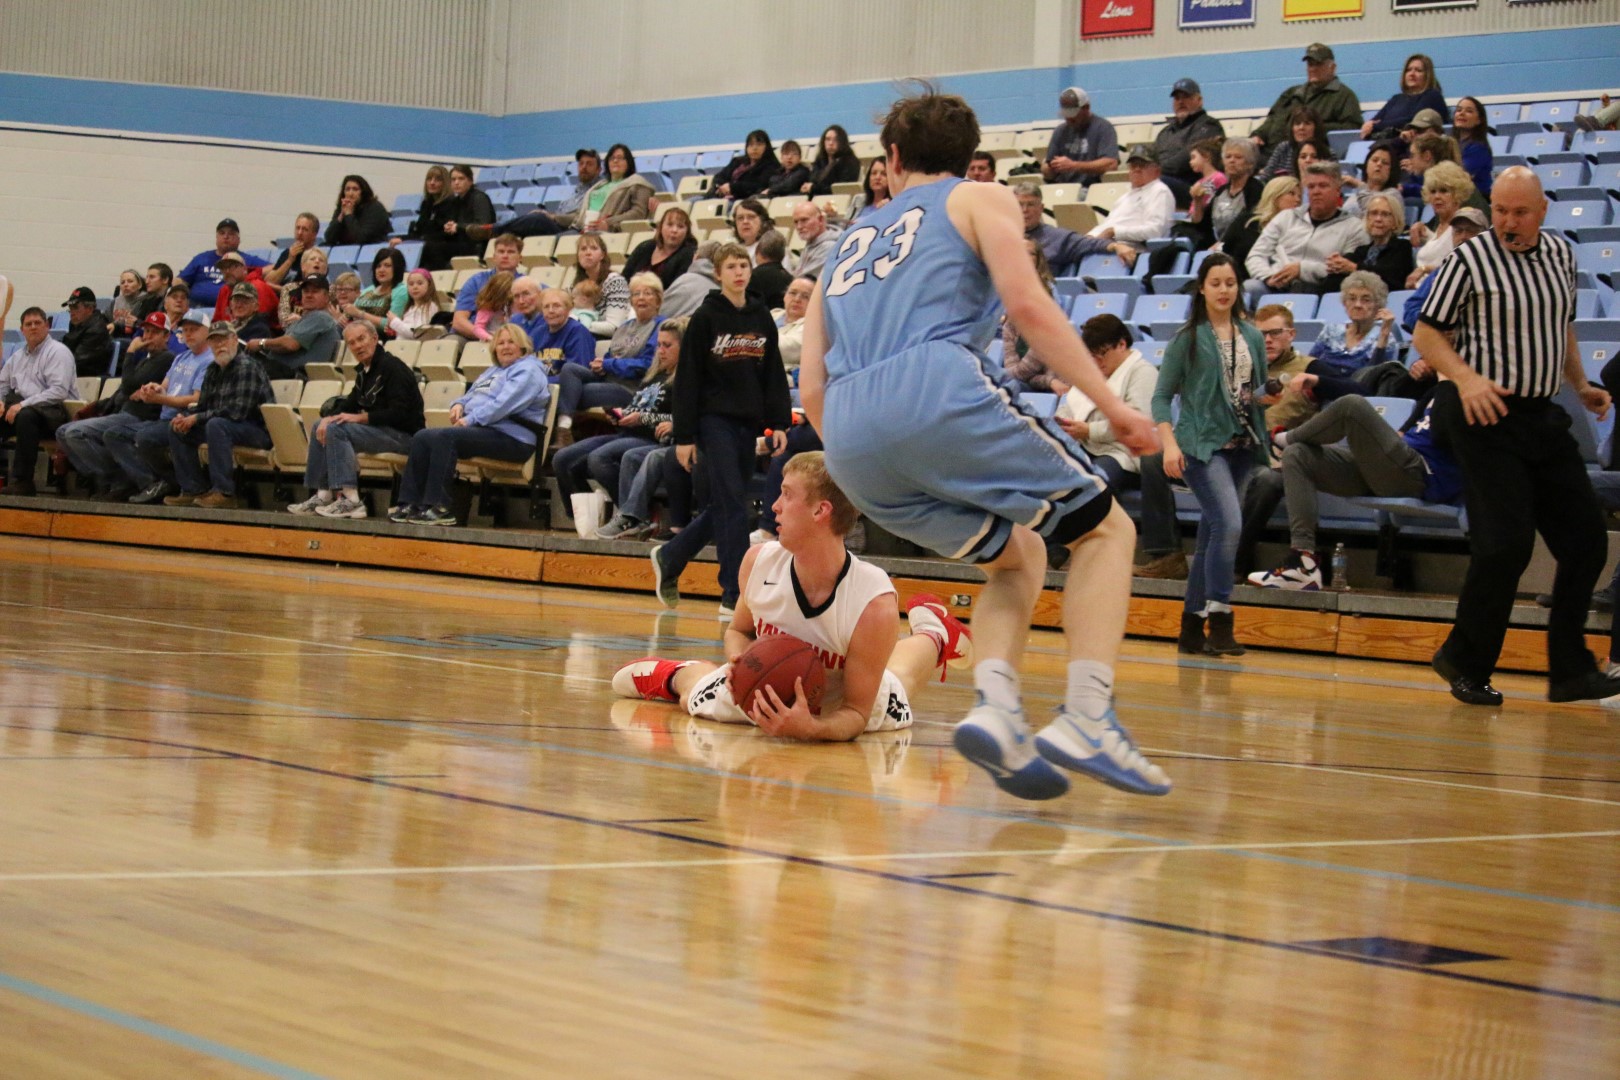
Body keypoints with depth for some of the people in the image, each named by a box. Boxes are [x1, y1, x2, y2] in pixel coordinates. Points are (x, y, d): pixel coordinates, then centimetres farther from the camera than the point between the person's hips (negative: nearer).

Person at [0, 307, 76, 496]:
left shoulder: (58, 351, -3)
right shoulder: (18, 356, 22)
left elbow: (59, 391, -16)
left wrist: (23, 405, -22)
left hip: (54, 411, -7)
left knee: (26, 416, -38)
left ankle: (21, 482, -35)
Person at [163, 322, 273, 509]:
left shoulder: (247, 366, -16)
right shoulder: (213, 369, 11)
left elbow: (237, 411, -25)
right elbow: (202, 405, 16)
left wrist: (197, 418, -21)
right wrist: (184, 417, -8)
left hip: (259, 429, -9)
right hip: (227, 425, 9)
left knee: (216, 425, -36)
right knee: (176, 428, 5)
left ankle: (224, 493, -31)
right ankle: (194, 490, 4)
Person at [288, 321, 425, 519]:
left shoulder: (392, 367, -15)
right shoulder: (364, 370, 13)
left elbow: (399, 413, -23)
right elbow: (351, 404, 17)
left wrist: (359, 418, -22)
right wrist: (330, 417, -4)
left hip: (404, 435, -10)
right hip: (380, 429, 10)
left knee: (337, 430, -25)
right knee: (320, 428, 11)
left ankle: (350, 500, -30)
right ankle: (322, 495, 3)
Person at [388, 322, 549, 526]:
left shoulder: (528, 370, -3)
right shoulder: (493, 372, 30)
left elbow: (504, 404, -17)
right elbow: (471, 396, 32)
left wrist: (471, 419, -21)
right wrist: (459, 404, 7)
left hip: (511, 438, -9)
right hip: (482, 429, 9)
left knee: (444, 437, -30)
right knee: (422, 438, -9)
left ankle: (439, 508, -33)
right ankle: (409, 504, -15)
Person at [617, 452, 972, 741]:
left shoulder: (875, 604, -41)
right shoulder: (759, 561, -30)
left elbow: (856, 713, -33)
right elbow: (739, 629, -7)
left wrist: (813, 729, -55)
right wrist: (740, 661, -30)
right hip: (764, 702, 1)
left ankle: (930, 634, 54)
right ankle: (678, 674, 53)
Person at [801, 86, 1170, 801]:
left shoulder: (849, 242, 34)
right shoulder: (981, 200, 19)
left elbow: (811, 387, 25)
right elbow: (1025, 302, 0)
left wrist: (865, 481, 37)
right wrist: (1109, 402, -2)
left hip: (848, 431, 5)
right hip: (936, 391, -5)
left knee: (1018, 556, 23)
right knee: (1104, 529, 10)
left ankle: (996, 709, -3)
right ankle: (1087, 720, -10)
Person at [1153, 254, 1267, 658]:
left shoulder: (1252, 336, 11)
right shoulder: (1189, 338, -2)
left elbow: (1260, 390, 19)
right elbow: (1162, 395, -2)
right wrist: (1169, 443, -14)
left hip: (1241, 444, 5)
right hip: (1201, 443, -5)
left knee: (1211, 534, 8)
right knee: (1229, 522, -22)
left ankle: (1192, 626, 15)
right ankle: (1219, 619, -19)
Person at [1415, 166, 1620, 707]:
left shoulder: (1560, 254, 10)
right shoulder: (1470, 260, -9)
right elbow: (1427, 333, -7)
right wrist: (1466, 378, -22)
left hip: (1542, 415, 7)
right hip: (1485, 418, -7)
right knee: (1506, 544, -11)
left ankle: (1571, 669, 13)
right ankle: (1465, 662, 6)